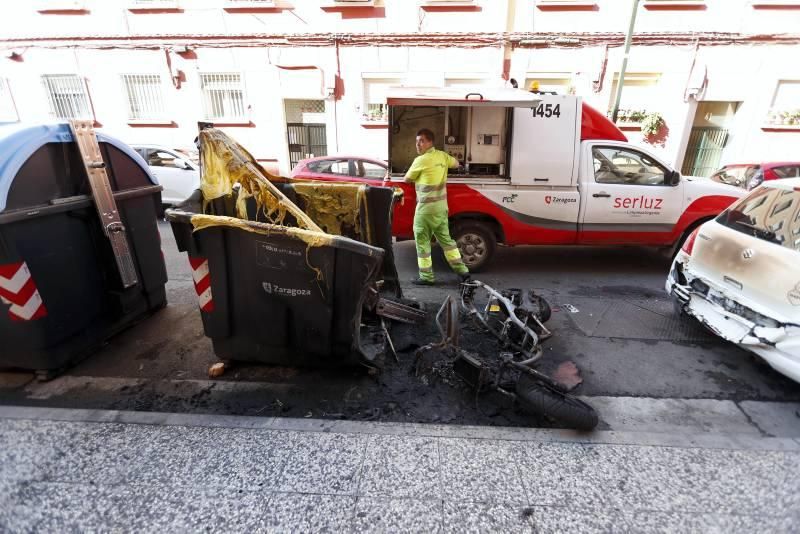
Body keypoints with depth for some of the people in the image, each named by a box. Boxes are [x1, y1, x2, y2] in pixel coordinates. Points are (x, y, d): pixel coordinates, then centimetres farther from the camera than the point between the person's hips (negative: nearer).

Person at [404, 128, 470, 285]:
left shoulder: (421, 160, -13)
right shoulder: (442, 156, 9)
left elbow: (407, 179, -1)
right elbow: (456, 163, 29)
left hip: (426, 207, -8)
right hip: (441, 206, 8)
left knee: (422, 241, 3)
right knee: (445, 238, 16)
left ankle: (426, 277, 10)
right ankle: (462, 270, 18)